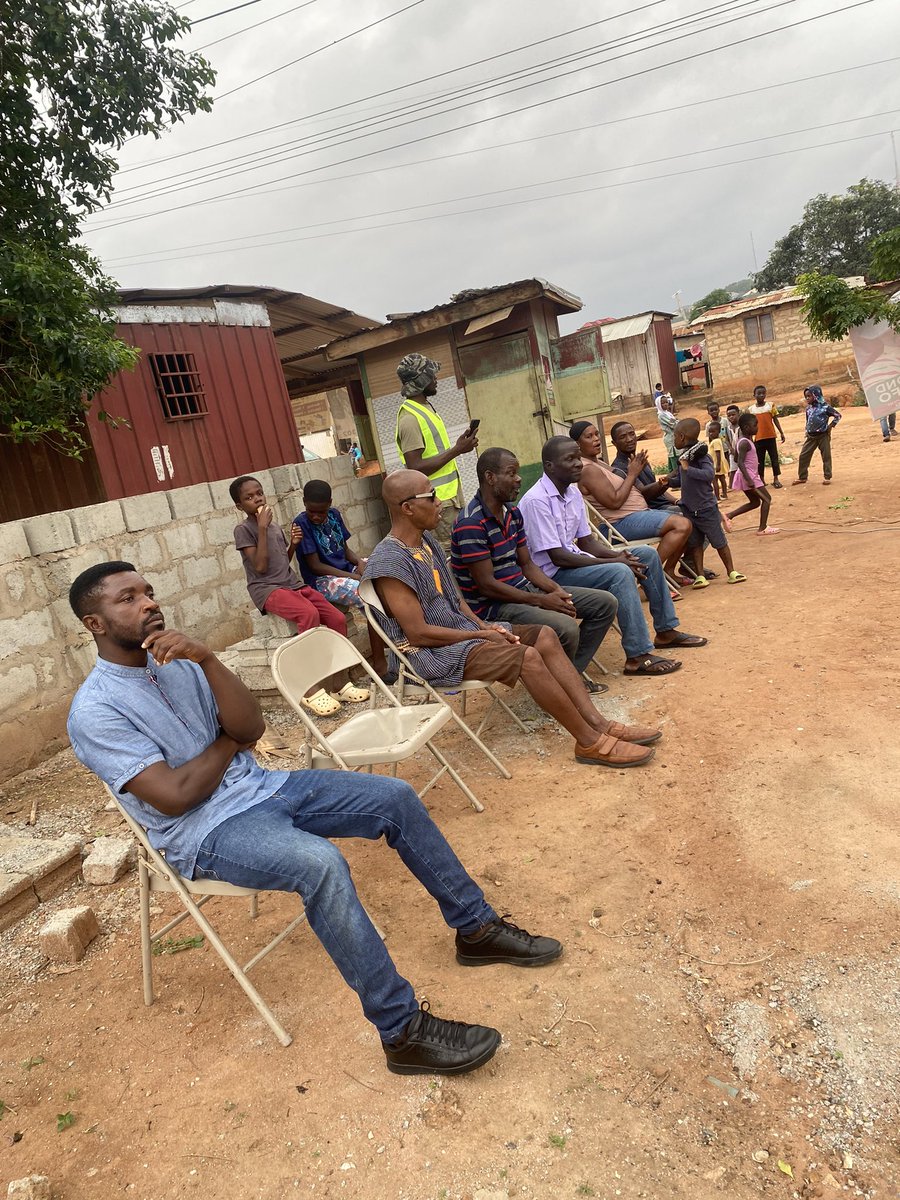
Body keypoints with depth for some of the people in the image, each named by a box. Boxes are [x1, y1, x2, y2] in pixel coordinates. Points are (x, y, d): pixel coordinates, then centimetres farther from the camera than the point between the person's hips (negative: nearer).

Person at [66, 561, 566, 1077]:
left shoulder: (178, 659, 5)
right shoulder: (95, 712, -14)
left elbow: (252, 729, -5)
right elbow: (174, 796, -21)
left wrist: (208, 660, -19)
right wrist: (229, 739, -6)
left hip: (262, 785, 7)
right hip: (206, 832, -7)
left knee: (396, 797, -4)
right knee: (320, 862, -34)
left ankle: (477, 928, 10)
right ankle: (403, 1032, -23)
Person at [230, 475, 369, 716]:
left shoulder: (275, 527, 18)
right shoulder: (243, 530, -3)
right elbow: (260, 567, -13)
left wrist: (293, 544, 6)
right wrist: (262, 528, -14)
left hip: (292, 583, 7)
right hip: (267, 589, -7)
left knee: (337, 619, -12)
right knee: (309, 613, -34)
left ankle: (341, 683, -2)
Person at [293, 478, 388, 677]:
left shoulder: (334, 515, 6)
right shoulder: (301, 523, -14)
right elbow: (315, 566, -16)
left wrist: (360, 561, -9)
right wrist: (354, 577, -20)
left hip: (348, 568, 8)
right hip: (323, 580, -8)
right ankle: (379, 664, -23)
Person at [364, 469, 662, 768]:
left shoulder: (425, 540, 8)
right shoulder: (389, 561, -21)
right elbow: (419, 634, -22)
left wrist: (484, 625, -1)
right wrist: (482, 635, -14)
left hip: (461, 628, 10)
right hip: (430, 654, -10)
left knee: (544, 636, -2)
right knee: (526, 656, -25)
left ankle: (598, 724, -5)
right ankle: (591, 743, -13)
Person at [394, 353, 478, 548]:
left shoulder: (427, 407, 14)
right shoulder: (409, 418, -17)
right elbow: (415, 468, -24)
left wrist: (460, 443, 10)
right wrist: (456, 450, -20)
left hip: (450, 493, 10)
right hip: (439, 501, -10)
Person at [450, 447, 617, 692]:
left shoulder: (513, 513, 9)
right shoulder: (471, 524, -20)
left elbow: (526, 564, 13)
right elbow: (486, 585, -21)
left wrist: (556, 590, -6)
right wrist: (541, 601, -19)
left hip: (523, 590, 10)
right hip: (492, 607, -9)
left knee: (605, 603, 4)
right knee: (565, 628, -32)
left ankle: (573, 672, 9)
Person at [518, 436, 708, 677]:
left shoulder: (573, 492, 6)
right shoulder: (536, 501, -22)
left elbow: (586, 541, 11)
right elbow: (557, 557, -25)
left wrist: (617, 555, -10)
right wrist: (614, 561, -22)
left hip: (575, 561, 10)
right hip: (552, 575, -9)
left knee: (647, 553, 7)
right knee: (619, 573, -31)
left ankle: (666, 630, 16)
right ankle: (638, 656, -25)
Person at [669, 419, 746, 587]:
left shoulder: (702, 456, -17)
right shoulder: (683, 457, 7)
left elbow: (709, 474, -36)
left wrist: (688, 468, -36)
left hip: (706, 509, -7)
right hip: (689, 509, 7)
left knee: (719, 542, 5)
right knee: (695, 544, 9)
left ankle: (731, 573, 16)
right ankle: (700, 576, 15)